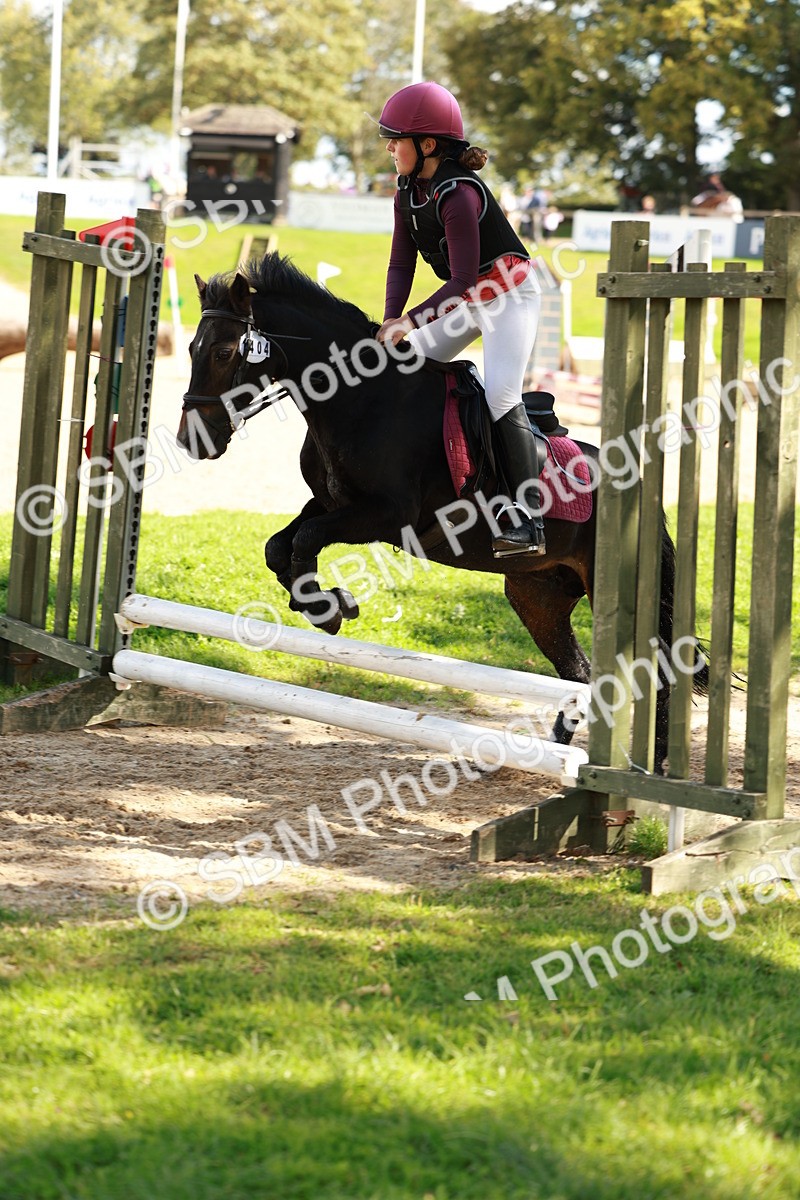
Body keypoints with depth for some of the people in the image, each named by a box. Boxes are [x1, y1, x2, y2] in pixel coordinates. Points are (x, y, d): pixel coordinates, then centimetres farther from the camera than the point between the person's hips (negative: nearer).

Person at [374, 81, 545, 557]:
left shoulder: (458, 195, -26)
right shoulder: (408, 193, 0)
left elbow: (463, 279, -28)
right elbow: (401, 264, 1)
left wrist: (413, 319, -32)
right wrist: (391, 320, -14)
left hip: (509, 294, -10)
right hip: (466, 300, 10)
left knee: (501, 395, -22)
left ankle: (529, 522, -26)